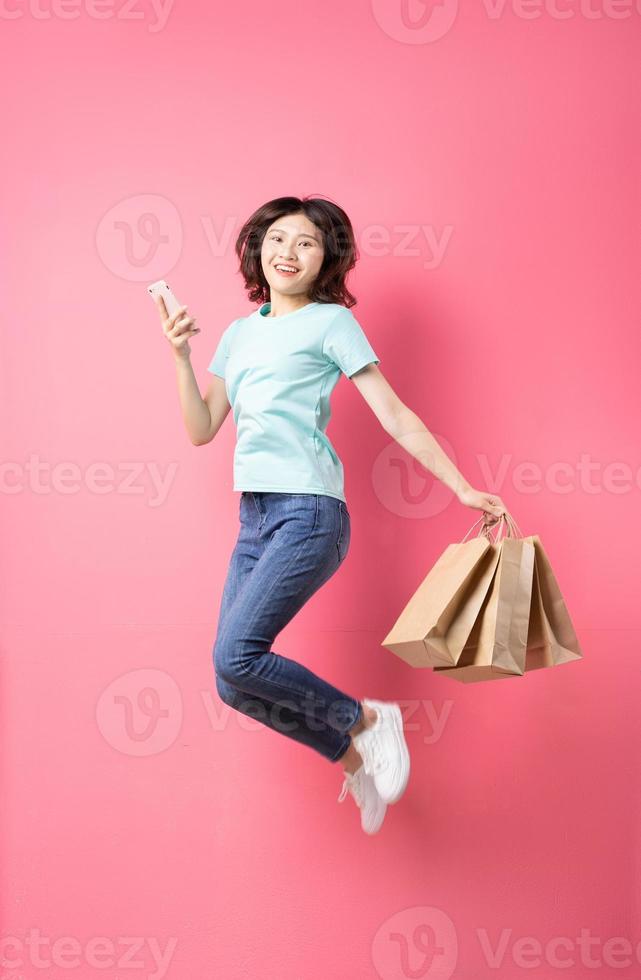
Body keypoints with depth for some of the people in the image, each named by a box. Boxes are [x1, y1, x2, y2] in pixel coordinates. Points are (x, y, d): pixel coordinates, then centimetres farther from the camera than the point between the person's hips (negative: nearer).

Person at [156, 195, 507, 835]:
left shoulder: (331, 322, 3)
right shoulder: (239, 334, 19)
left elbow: (394, 415, 0)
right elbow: (201, 430, 17)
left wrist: (463, 488, -5)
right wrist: (180, 356, 6)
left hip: (308, 512, -7)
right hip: (254, 518, 7)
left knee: (235, 657, -21)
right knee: (235, 679, 1)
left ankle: (368, 720, 0)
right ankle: (355, 758, 20)